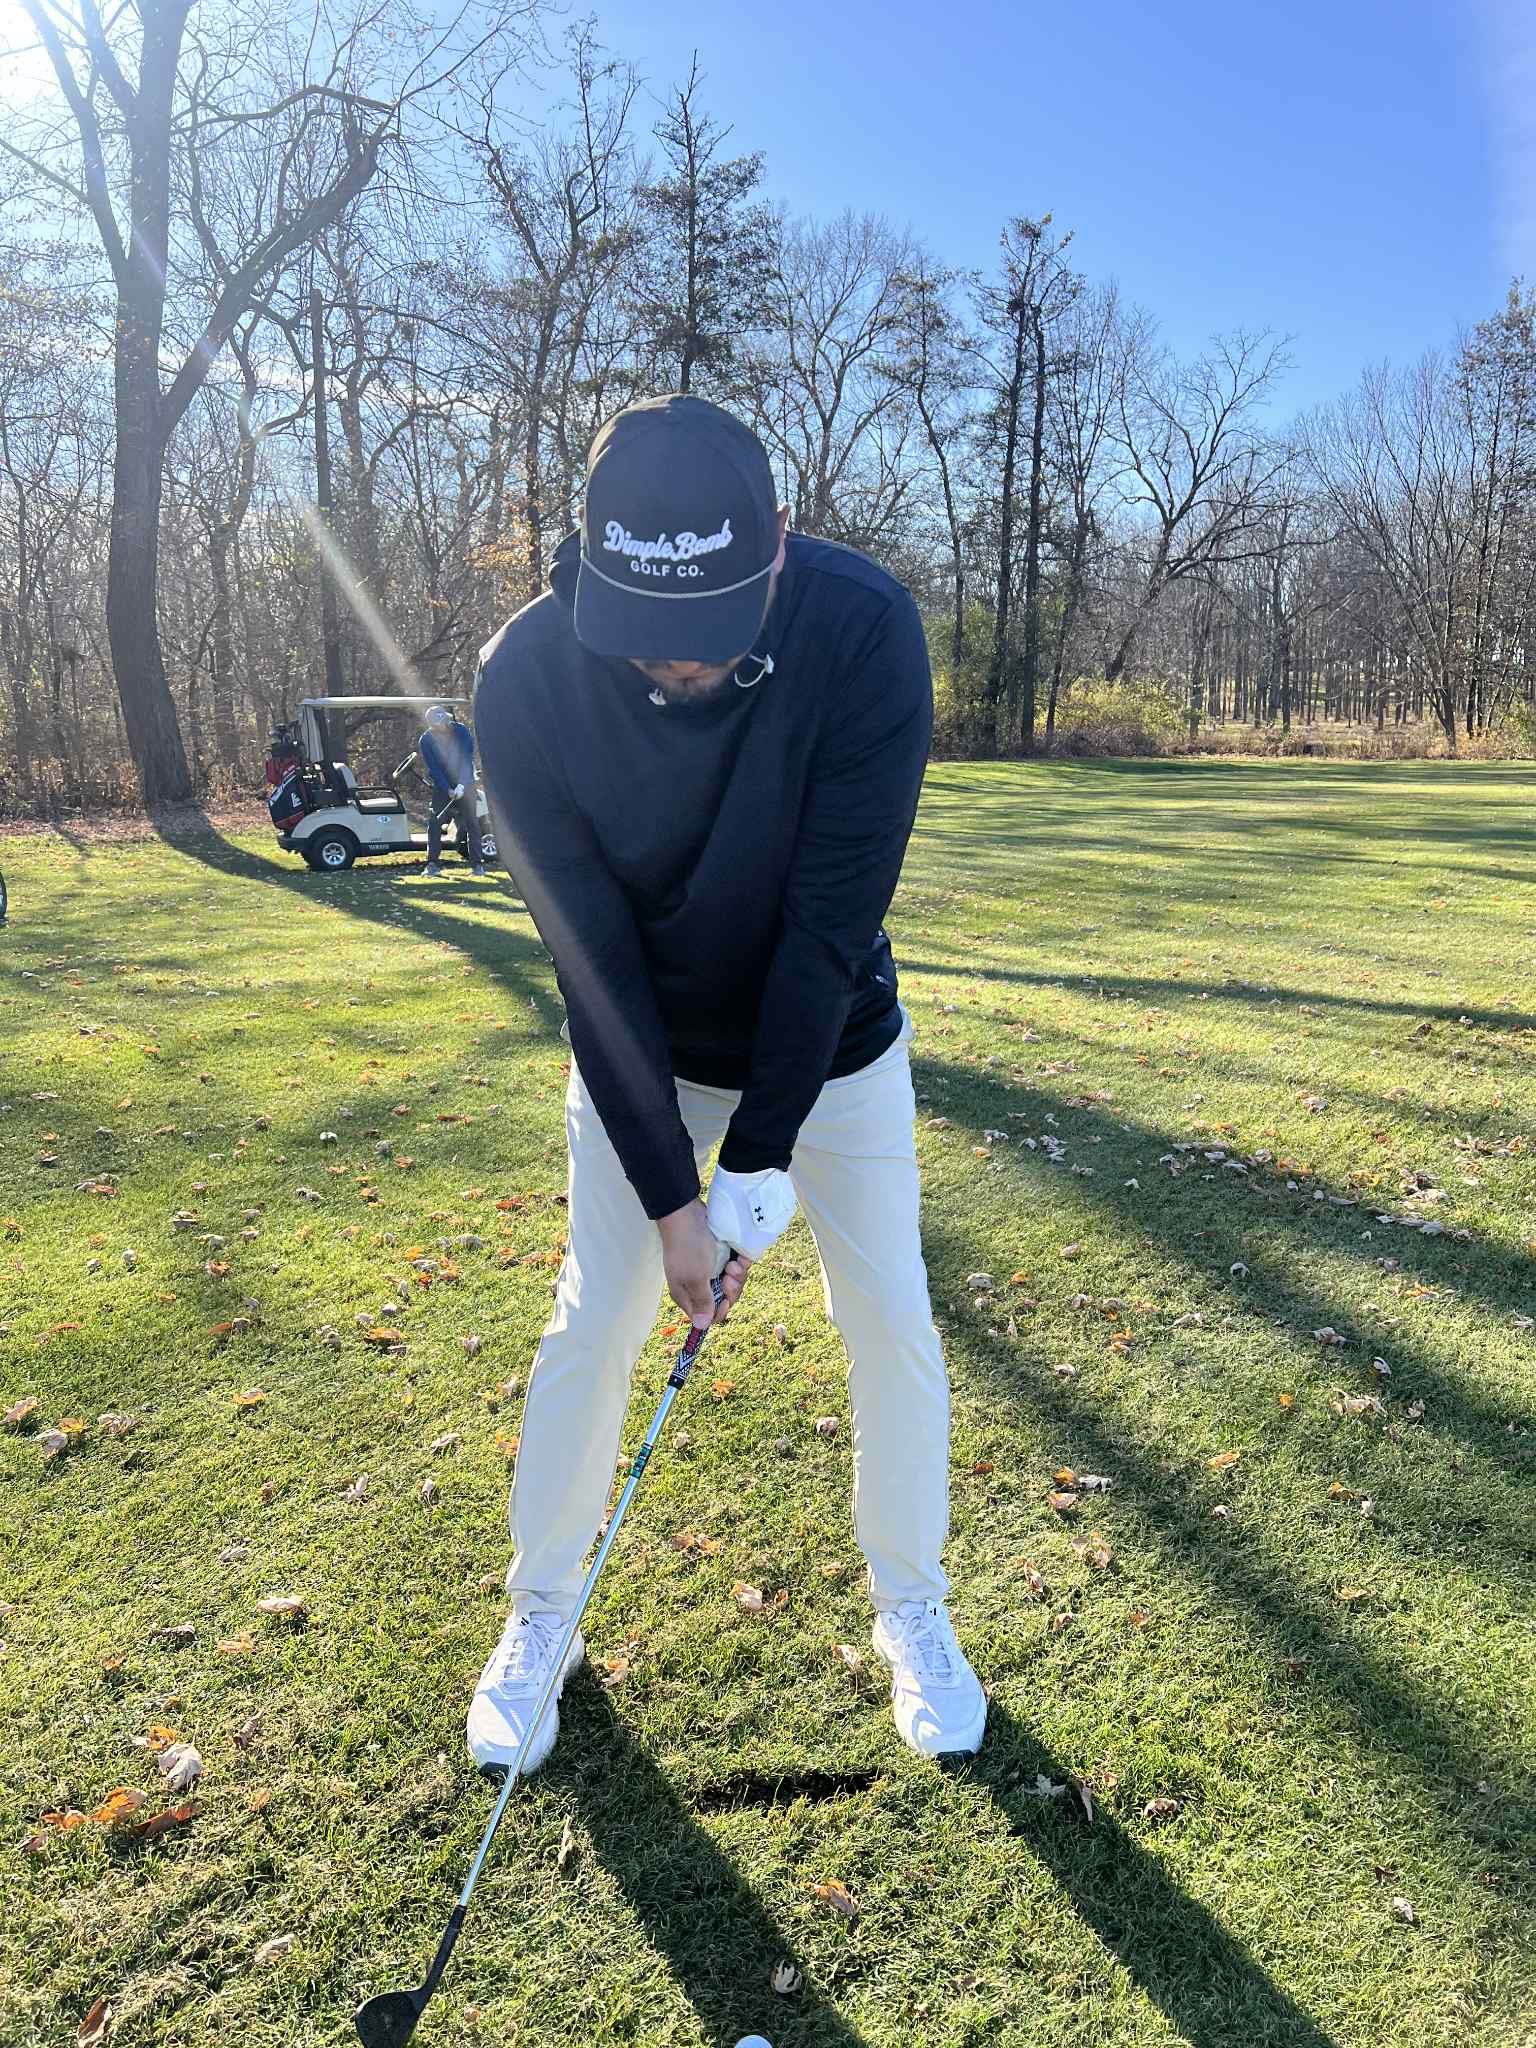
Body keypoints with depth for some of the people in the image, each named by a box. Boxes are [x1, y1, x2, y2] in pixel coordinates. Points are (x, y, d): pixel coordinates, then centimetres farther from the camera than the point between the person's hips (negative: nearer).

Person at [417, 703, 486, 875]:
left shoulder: (461, 731, -11)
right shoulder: (425, 741, -10)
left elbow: (467, 759, -16)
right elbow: (433, 768, -14)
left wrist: (462, 784, -26)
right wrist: (448, 789, -23)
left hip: (464, 783, 0)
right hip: (441, 786, 0)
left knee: (471, 822, -5)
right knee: (435, 822, -9)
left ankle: (477, 862, 0)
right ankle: (433, 863, -4)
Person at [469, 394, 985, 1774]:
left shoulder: (865, 630, -28)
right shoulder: (529, 677, -25)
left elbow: (834, 919, -26)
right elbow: (590, 954, -21)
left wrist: (761, 1161, -24)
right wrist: (668, 1192, -20)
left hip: (830, 1041, 0)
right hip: (636, 1051, 1)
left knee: (891, 1320, 3)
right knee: (593, 1320, 3)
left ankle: (912, 1608, 28)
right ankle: (542, 1613, 27)